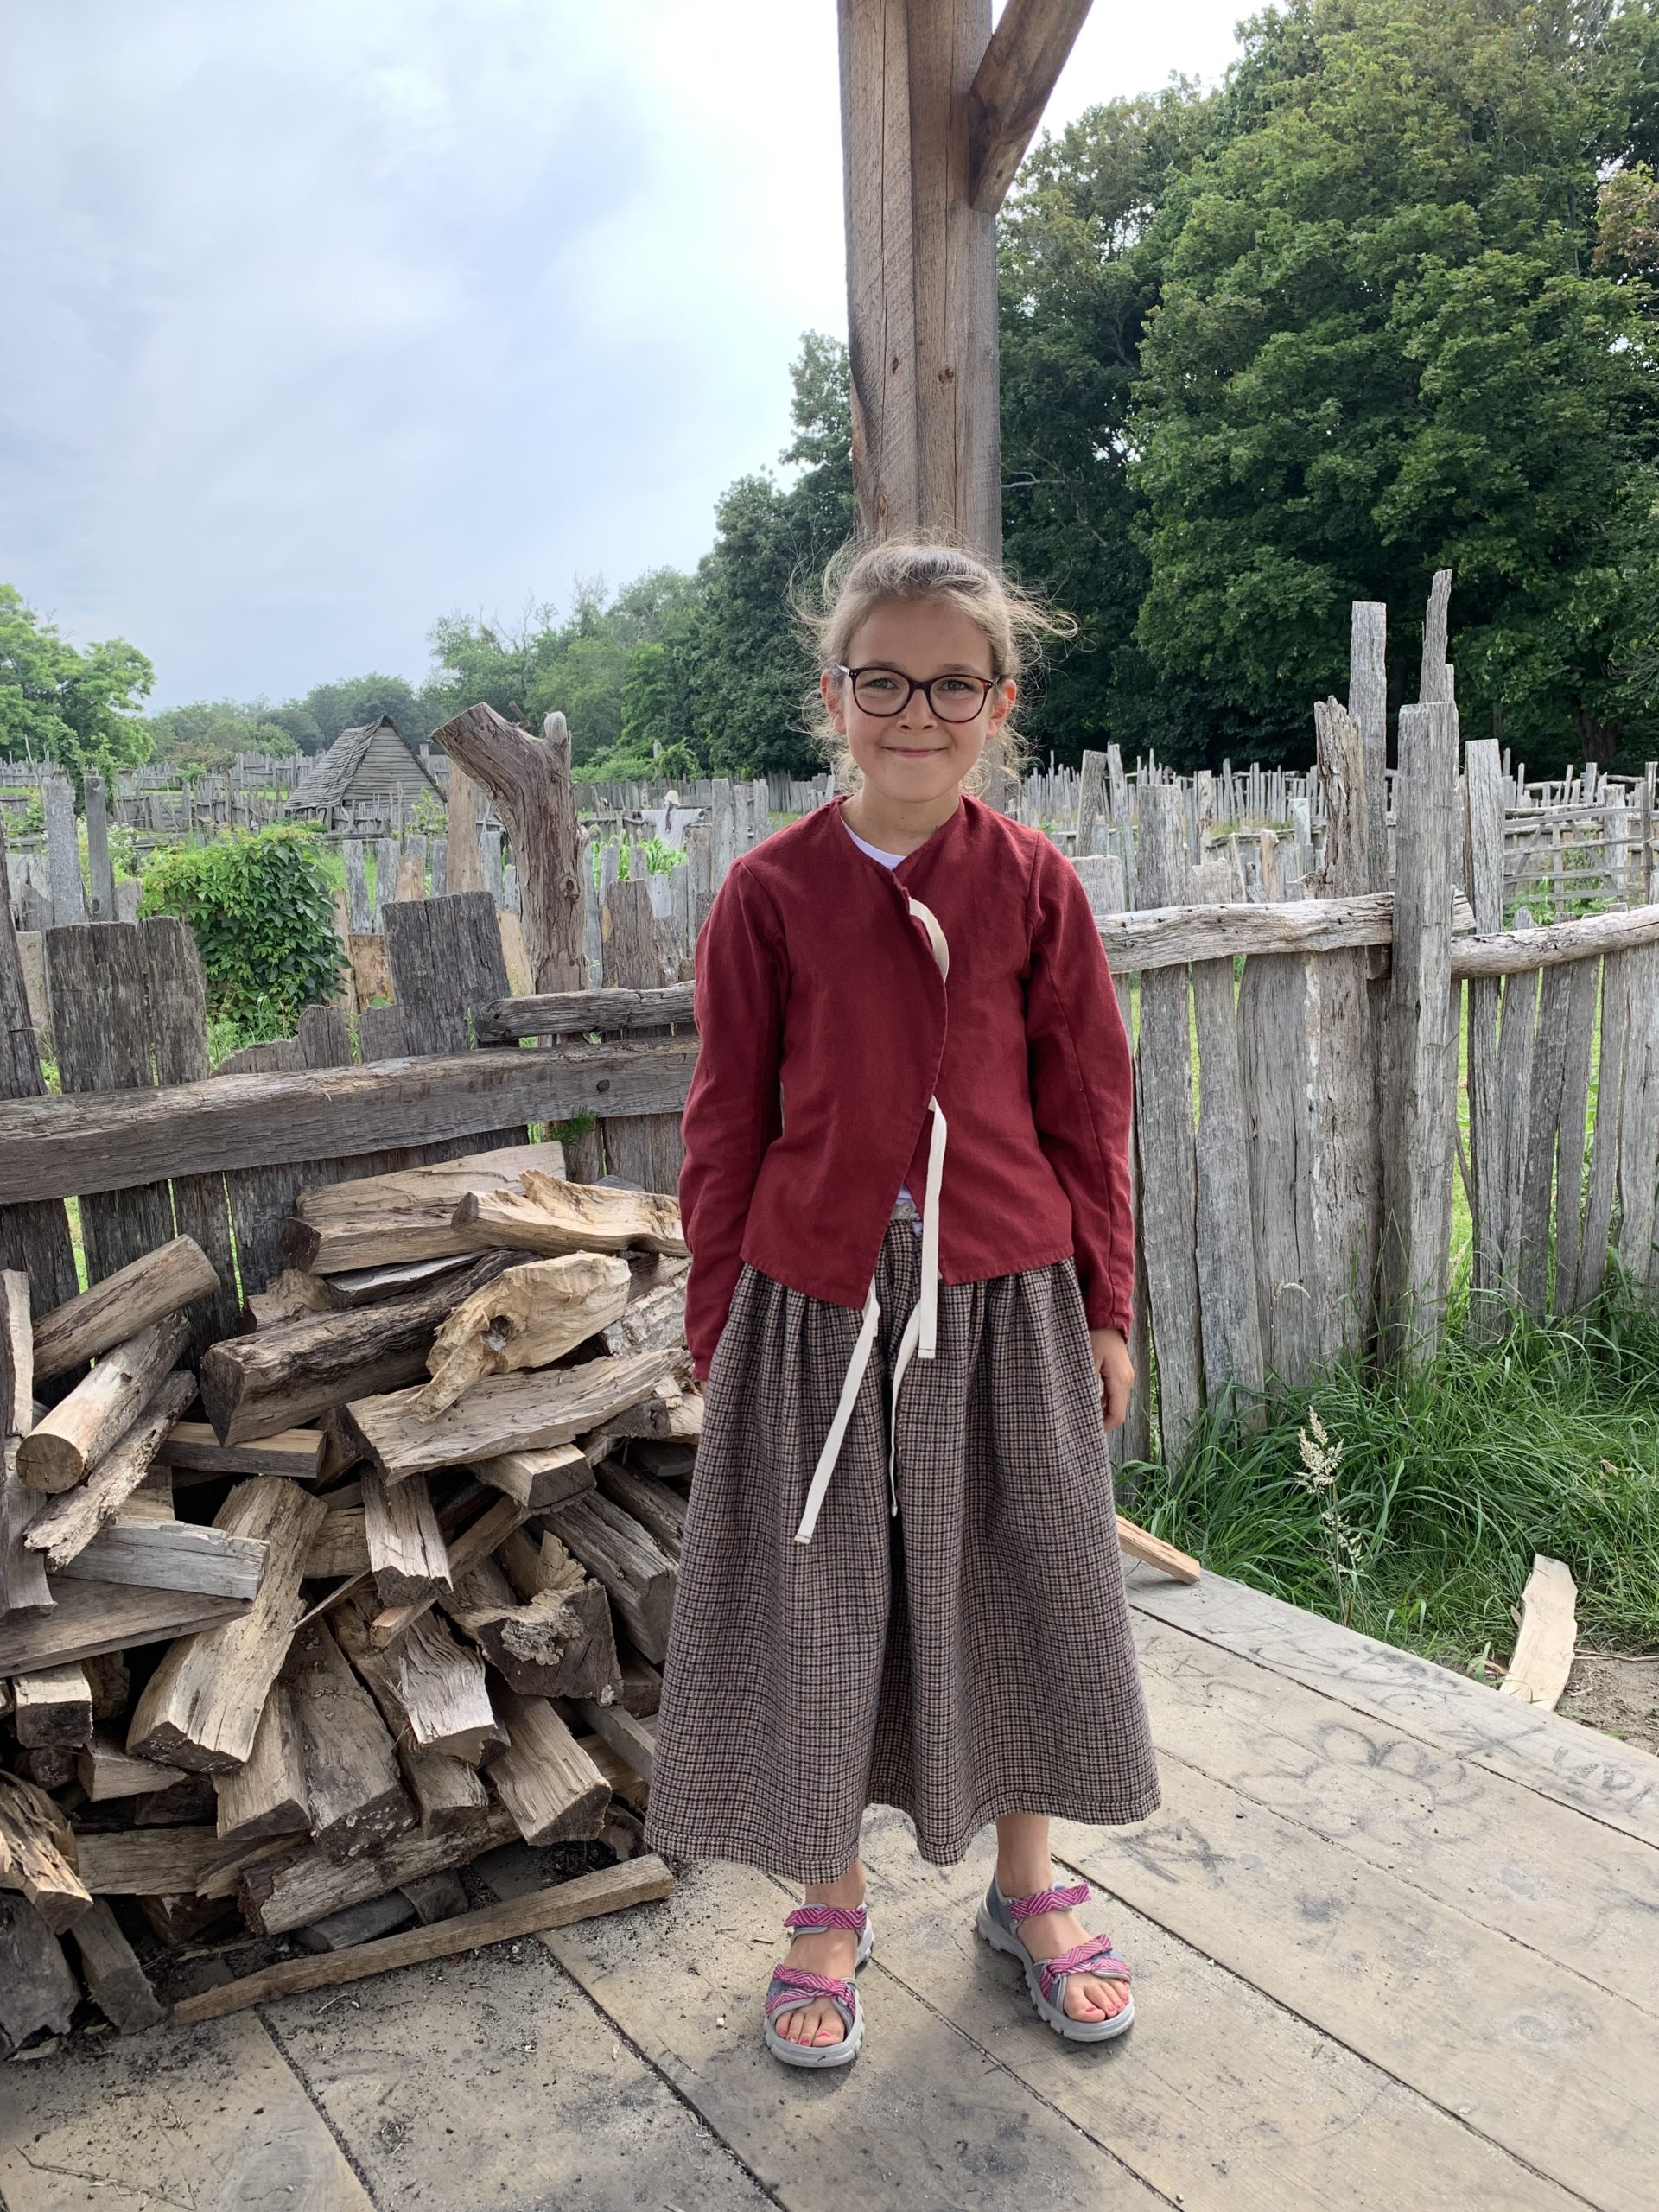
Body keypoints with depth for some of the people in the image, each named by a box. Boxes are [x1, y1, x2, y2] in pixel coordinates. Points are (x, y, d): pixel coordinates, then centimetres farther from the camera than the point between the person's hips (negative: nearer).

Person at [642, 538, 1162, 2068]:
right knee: (813, 1606, 11)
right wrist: (716, 1324, 1)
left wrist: (1103, 1308, 3)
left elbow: (1088, 1110, 2)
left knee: (1020, 1595, 15)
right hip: (813, 1307, 0)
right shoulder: (771, 891, -5)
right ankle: (832, 1908, 36)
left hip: (1005, 1303, 1)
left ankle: (1028, 1888, 40)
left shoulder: (1035, 885, -3)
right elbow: (726, 1123, 0)